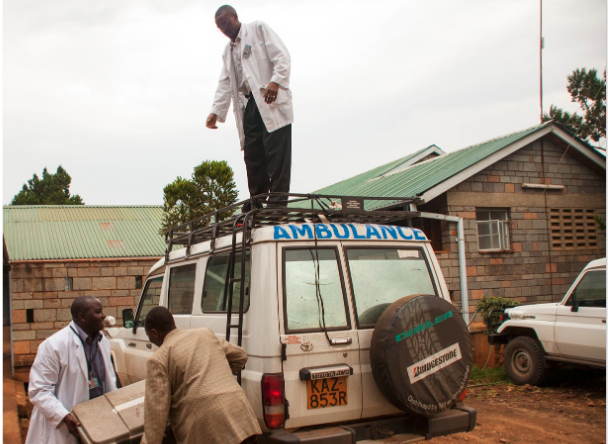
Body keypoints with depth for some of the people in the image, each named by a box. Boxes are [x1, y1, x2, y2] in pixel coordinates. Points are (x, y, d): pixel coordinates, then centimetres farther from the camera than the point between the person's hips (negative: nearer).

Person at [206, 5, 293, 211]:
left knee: (276, 153, -12)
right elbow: (225, 84, 18)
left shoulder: (258, 29, 9)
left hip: (271, 101, -6)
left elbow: (282, 56, -4)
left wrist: (275, 81, -20)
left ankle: (277, 203, -14)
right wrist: (216, 111, 3)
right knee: (253, 157, 0)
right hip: (248, 106, 6)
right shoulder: (228, 51, 26)